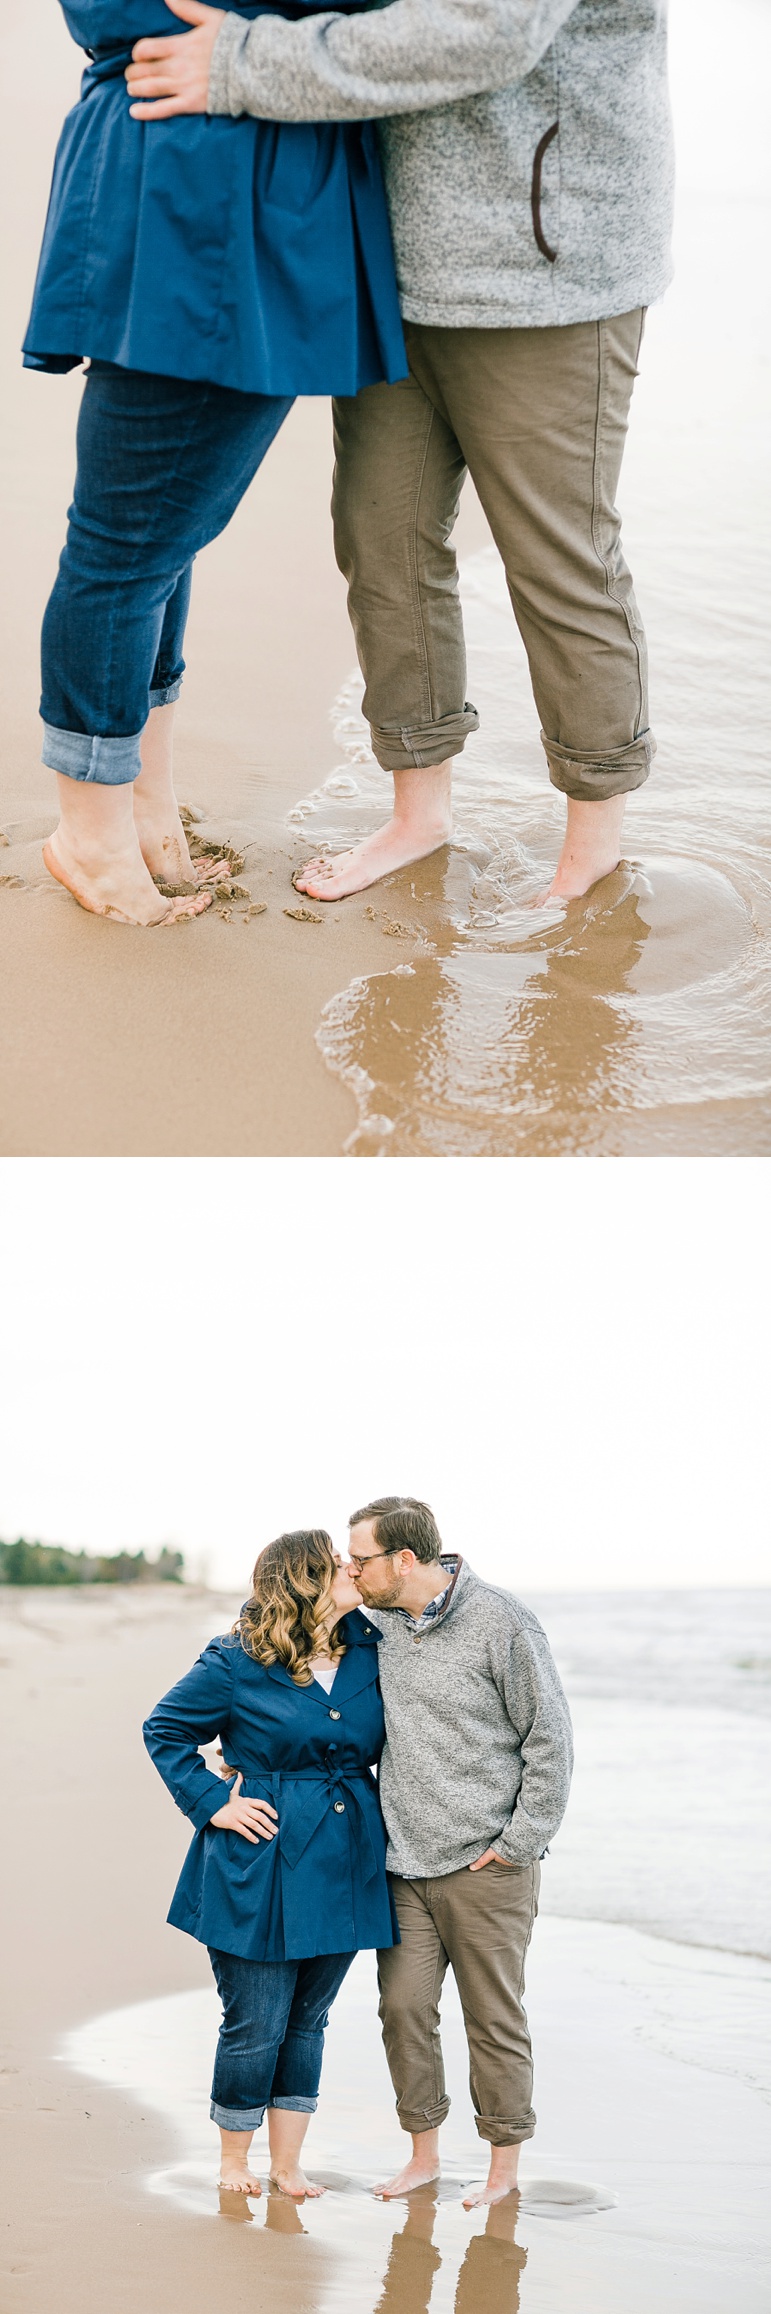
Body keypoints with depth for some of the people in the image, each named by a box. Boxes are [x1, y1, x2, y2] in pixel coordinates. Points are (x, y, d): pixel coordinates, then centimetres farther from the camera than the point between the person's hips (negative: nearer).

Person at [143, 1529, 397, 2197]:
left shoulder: (370, 1651, 5)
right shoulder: (237, 1664, -9)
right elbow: (164, 1730, 2)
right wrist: (213, 1803, -6)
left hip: (346, 1868, 5)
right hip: (261, 1869, -4)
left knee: (307, 2021, 12)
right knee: (254, 2027, 2)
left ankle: (288, 2162, 23)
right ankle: (235, 2158, 22)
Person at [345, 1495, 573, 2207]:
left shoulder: (502, 1622, -11)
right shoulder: (378, 1624, 8)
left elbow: (550, 1739, -7)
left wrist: (519, 1843, -10)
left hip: (485, 1866, -5)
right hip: (404, 1863, 6)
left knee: (495, 2019, 3)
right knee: (404, 2008, 5)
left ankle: (503, 2170, 16)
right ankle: (423, 2153, 21)